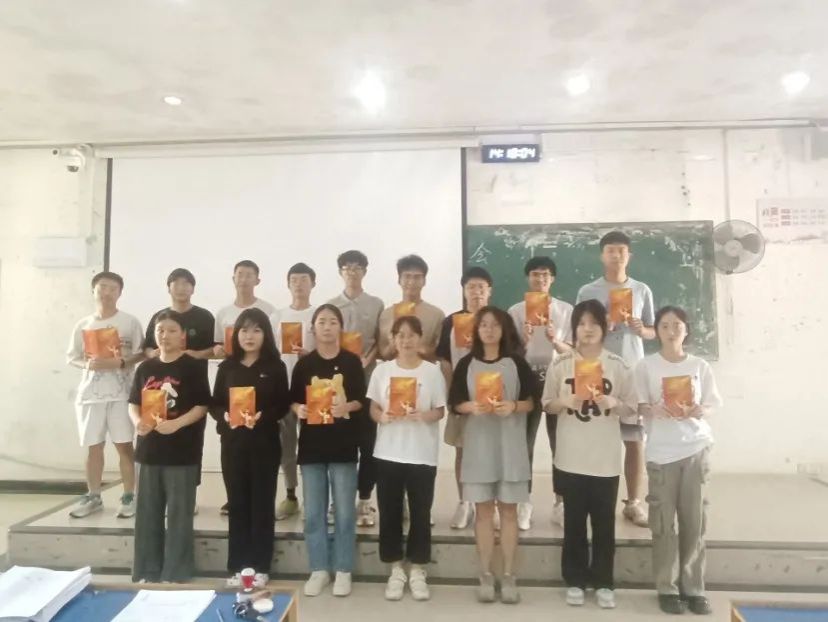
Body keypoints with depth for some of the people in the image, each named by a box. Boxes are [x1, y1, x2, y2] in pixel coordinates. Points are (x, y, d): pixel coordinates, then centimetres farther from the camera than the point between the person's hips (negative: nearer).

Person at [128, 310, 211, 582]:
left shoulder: (193, 367, -6)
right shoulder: (145, 368, 8)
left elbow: (202, 406, -10)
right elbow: (133, 403, 12)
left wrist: (176, 424, -22)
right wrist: (137, 421, -9)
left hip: (182, 452, -5)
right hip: (150, 450, 5)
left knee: (179, 515, 4)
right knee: (148, 514, 13)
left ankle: (176, 575, 16)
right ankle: (147, 573, 28)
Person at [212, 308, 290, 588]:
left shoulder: (275, 366, -1)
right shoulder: (227, 366, 7)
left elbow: (282, 406, -3)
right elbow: (214, 405, 6)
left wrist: (261, 417, -20)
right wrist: (226, 416, -14)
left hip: (265, 444, -2)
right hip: (232, 443, 2)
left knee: (262, 504, 6)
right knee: (237, 504, 9)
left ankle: (260, 567, 16)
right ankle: (237, 567, 20)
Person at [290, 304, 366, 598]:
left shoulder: (352, 362, 0)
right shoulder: (303, 364, 5)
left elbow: (361, 401, 1)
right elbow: (293, 401, 8)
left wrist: (346, 406, -19)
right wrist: (298, 410, -13)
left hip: (343, 445, -2)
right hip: (311, 445, 2)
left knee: (344, 512, 5)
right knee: (313, 513, 9)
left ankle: (343, 570, 19)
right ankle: (319, 569, 23)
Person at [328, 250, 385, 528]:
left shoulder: (376, 305, 6)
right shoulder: (331, 306, 8)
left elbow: (381, 342, 3)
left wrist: (366, 361, -14)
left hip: (368, 379, 0)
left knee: (368, 440, 2)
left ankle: (364, 500, 12)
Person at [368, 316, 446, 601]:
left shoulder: (432, 371, -2)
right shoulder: (382, 370, 3)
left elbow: (440, 411, 0)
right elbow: (373, 408, 6)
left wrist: (423, 416, -20)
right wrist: (382, 416, -15)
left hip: (422, 454, -1)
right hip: (388, 453, 2)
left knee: (420, 513, 7)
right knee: (390, 512, 8)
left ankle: (417, 572, 23)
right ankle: (396, 571, 24)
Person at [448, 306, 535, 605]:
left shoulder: (517, 362, 1)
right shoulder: (466, 363, 3)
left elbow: (531, 402, 1)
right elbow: (456, 404, 2)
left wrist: (513, 406, -18)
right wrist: (472, 406, -18)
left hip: (510, 444, 0)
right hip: (478, 443, 1)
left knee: (508, 510, 6)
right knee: (483, 510, 6)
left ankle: (508, 576, 17)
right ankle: (486, 575, 17)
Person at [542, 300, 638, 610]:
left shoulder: (618, 365, -1)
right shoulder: (560, 364, -1)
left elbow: (632, 410, 2)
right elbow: (547, 405, 4)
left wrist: (613, 403, -18)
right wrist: (565, 402, -16)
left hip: (606, 459, 0)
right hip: (570, 457, 0)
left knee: (604, 522, 10)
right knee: (574, 521, 11)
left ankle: (604, 583, 25)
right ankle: (575, 580, 25)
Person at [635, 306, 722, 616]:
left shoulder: (700, 366, 5)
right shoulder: (646, 365, -1)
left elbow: (710, 406, 7)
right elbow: (639, 406, 0)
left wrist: (697, 411, -14)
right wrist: (655, 409, -21)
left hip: (697, 448, 2)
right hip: (661, 450, -2)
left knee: (695, 520, 6)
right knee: (664, 522, 3)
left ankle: (693, 587, 19)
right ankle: (668, 588, 15)